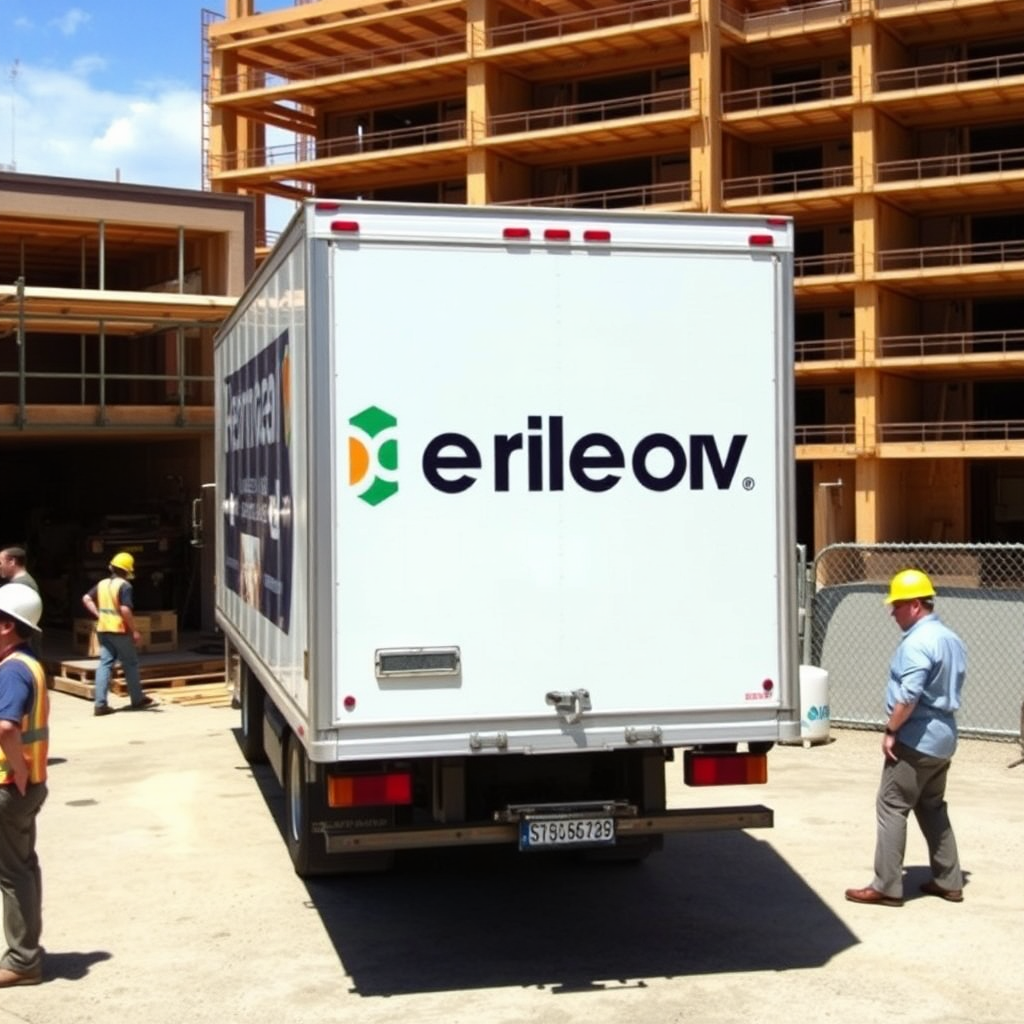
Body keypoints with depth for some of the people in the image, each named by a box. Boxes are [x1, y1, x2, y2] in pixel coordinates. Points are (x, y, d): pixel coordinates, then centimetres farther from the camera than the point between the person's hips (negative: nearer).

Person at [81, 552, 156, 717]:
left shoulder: (102, 584, 9)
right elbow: (125, 610, -22)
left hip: (103, 630, 6)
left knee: (105, 664, 5)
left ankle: (100, 704, -2)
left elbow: (86, 599, 10)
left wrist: (98, 615, 10)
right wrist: (134, 630, -15)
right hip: (120, 630, -6)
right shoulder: (124, 586, -14)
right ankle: (137, 700, 19)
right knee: (130, 664, 8)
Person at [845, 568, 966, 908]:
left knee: (892, 807, -4)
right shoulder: (952, 639, 12)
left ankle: (886, 887, -3)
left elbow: (908, 695, -25)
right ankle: (948, 881, 21)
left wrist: (891, 731, -16)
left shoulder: (917, 643, -19)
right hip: (943, 737, 10)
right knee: (933, 808, 18)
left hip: (915, 739, -10)